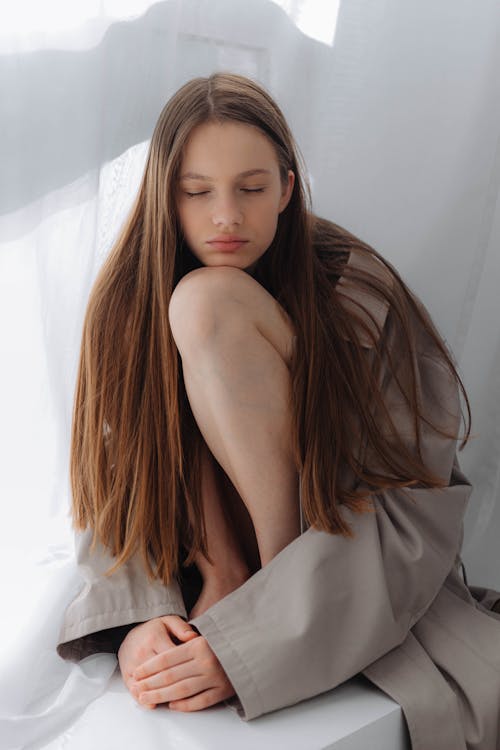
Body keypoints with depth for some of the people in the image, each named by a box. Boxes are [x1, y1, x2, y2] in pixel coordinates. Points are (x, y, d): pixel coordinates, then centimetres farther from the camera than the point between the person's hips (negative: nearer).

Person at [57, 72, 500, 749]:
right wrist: (139, 619, -24)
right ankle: (228, 573, -15)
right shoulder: (131, 299, -8)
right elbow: (115, 488, -6)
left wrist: (244, 641, -29)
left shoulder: (353, 290, -18)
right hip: (197, 552, 2)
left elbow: (410, 503, -21)